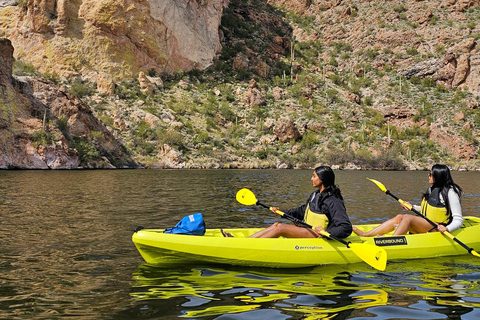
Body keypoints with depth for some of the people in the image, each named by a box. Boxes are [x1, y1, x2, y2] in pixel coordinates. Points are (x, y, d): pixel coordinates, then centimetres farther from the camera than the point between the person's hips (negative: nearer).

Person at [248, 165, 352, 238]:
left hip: (319, 235, -9)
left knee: (280, 228, -20)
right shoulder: (315, 195, 13)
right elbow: (302, 210, 27)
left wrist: (327, 233, -36)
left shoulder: (333, 201, -16)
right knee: (276, 225, -4)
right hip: (308, 230, 9)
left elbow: (346, 228, -22)